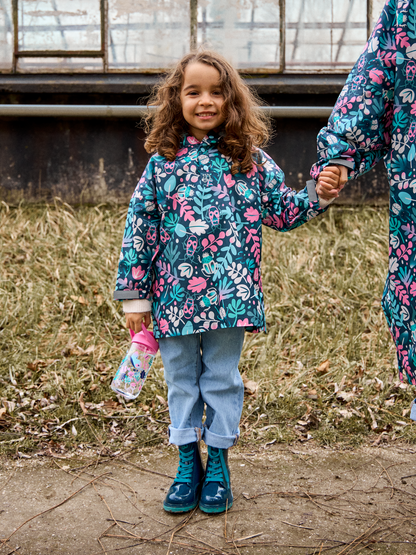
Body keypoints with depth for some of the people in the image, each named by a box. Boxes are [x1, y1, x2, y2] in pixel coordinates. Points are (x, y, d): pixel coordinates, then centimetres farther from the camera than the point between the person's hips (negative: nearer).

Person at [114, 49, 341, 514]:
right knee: (181, 378, 11)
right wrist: (134, 294, 1)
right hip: (175, 296, 1)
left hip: (229, 296, -1)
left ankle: (218, 464, 24)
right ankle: (188, 463, 26)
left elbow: (284, 212, 9)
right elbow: (139, 228, 2)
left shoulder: (250, 160, 2)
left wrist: (318, 195, -11)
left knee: (222, 377, 9)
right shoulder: (162, 163, 1)